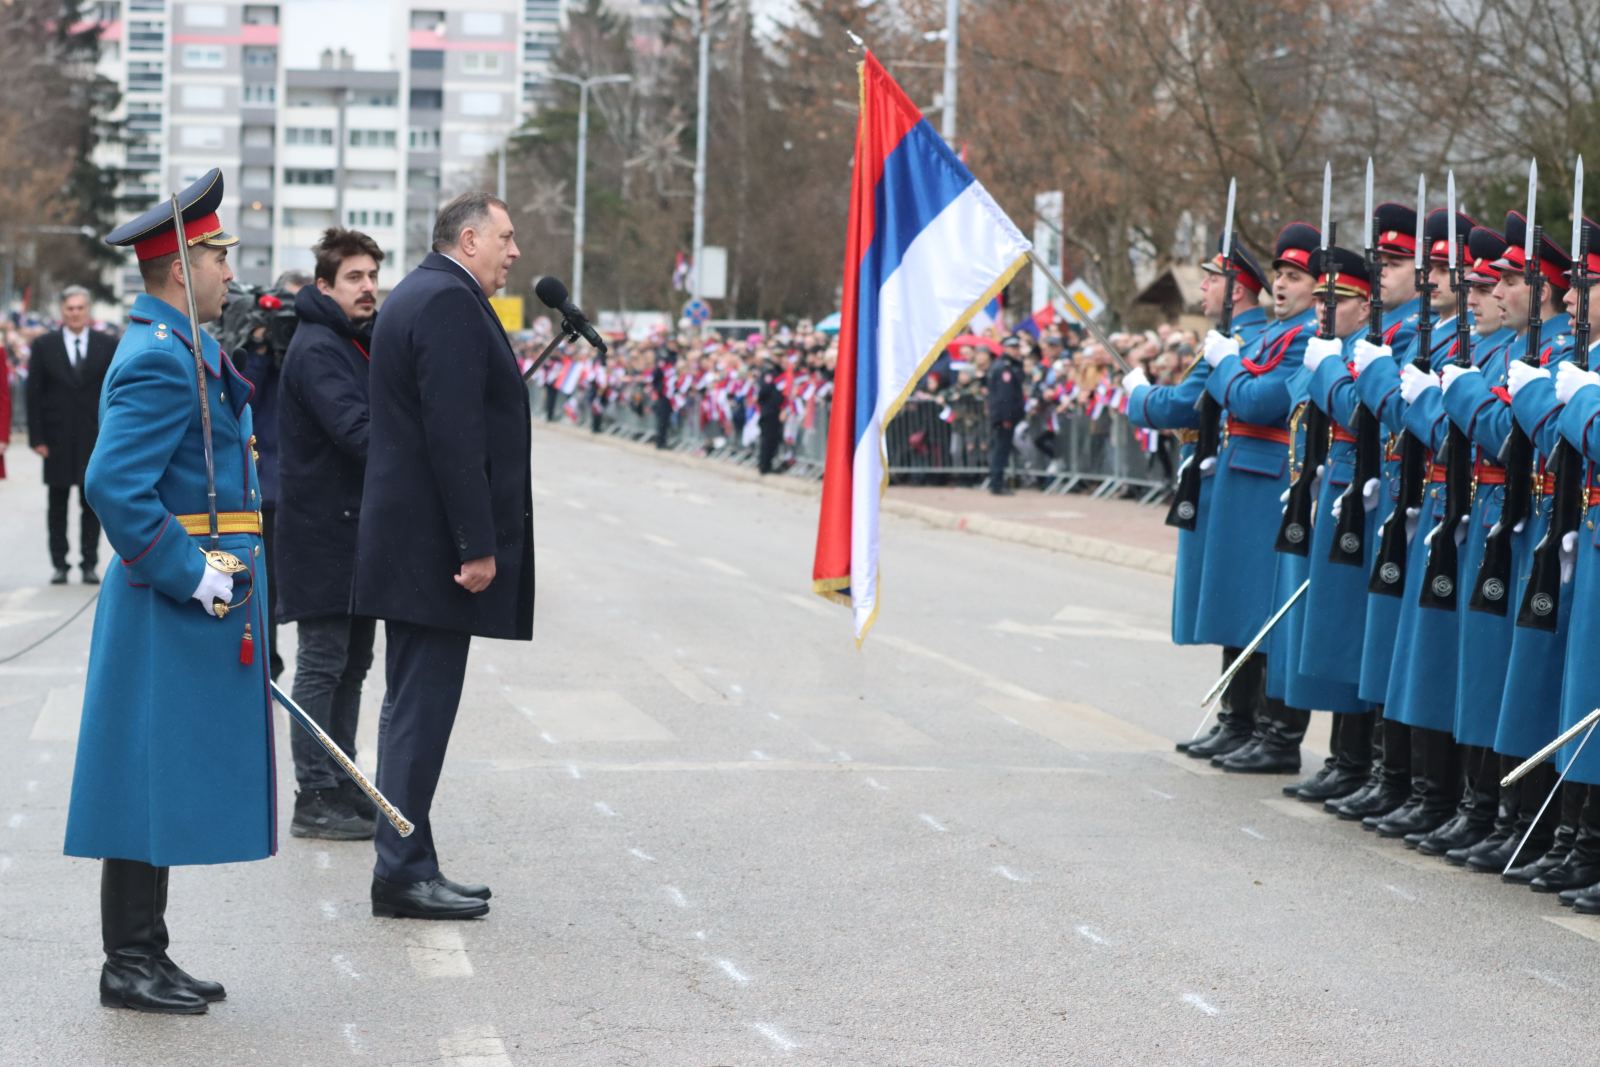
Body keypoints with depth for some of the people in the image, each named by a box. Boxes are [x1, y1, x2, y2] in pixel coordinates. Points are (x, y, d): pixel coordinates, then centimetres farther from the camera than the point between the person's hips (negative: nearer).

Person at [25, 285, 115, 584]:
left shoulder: (107, 346, 4)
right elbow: (34, 394, 1)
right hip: (57, 440, 0)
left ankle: (90, 564, 9)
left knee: (91, 504, 4)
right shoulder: (44, 345, 3)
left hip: (95, 439, 0)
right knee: (58, 505, 4)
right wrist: (37, 438, -6)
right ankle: (59, 565, 10)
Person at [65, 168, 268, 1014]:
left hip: (195, 599, 10)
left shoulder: (175, 350, 16)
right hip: (177, 610, -10)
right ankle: (130, 964, 1)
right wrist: (190, 575, -22)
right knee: (154, 780, -5)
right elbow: (113, 485, -25)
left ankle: (144, 955, 19)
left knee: (169, 780, 13)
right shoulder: (161, 359, -17)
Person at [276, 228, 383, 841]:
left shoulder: (359, 342, 16)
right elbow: (356, 431, -26)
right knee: (324, 664, -5)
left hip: (355, 526, 10)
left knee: (352, 661, 14)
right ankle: (315, 798, 0)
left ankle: (343, 784, 22)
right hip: (324, 530, -10)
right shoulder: (316, 348, -15)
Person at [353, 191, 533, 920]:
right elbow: (454, 433, -22)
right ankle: (403, 871, -4)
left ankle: (406, 866, 18)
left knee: (413, 705, 13)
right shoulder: (449, 302, -15)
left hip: (406, 541, 11)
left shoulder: (414, 296, 18)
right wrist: (478, 545, -21)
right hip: (434, 544, -11)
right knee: (423, 707, -7)